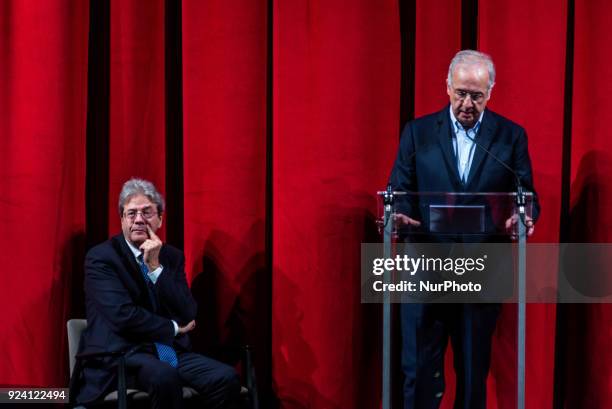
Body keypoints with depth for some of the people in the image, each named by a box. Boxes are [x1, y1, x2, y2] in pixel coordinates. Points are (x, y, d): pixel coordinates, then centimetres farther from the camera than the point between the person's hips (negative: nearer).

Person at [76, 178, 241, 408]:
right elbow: (123, 316, -14)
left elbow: (188, 315, 2)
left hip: (171, 352, 5)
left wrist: (155, 266, -6)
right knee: (165, 376, -38)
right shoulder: (101, 257, -3)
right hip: (120, 354, -5)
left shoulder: (172, 257, 14)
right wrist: (174, 328, -2)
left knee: (226, 378, -21)